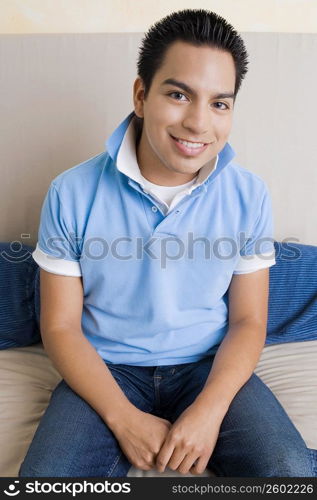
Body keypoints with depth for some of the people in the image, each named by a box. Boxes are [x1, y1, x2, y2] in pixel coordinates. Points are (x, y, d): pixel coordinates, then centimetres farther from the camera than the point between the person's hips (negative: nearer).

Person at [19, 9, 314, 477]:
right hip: (107, 369, 0)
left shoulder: (249, 195, -6)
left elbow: (248, 321, -1)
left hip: (209, 367, 2)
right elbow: (61, 326, -5)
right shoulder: (72, 194, -11)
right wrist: (123, 418, -17)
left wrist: (209, 411, -18)